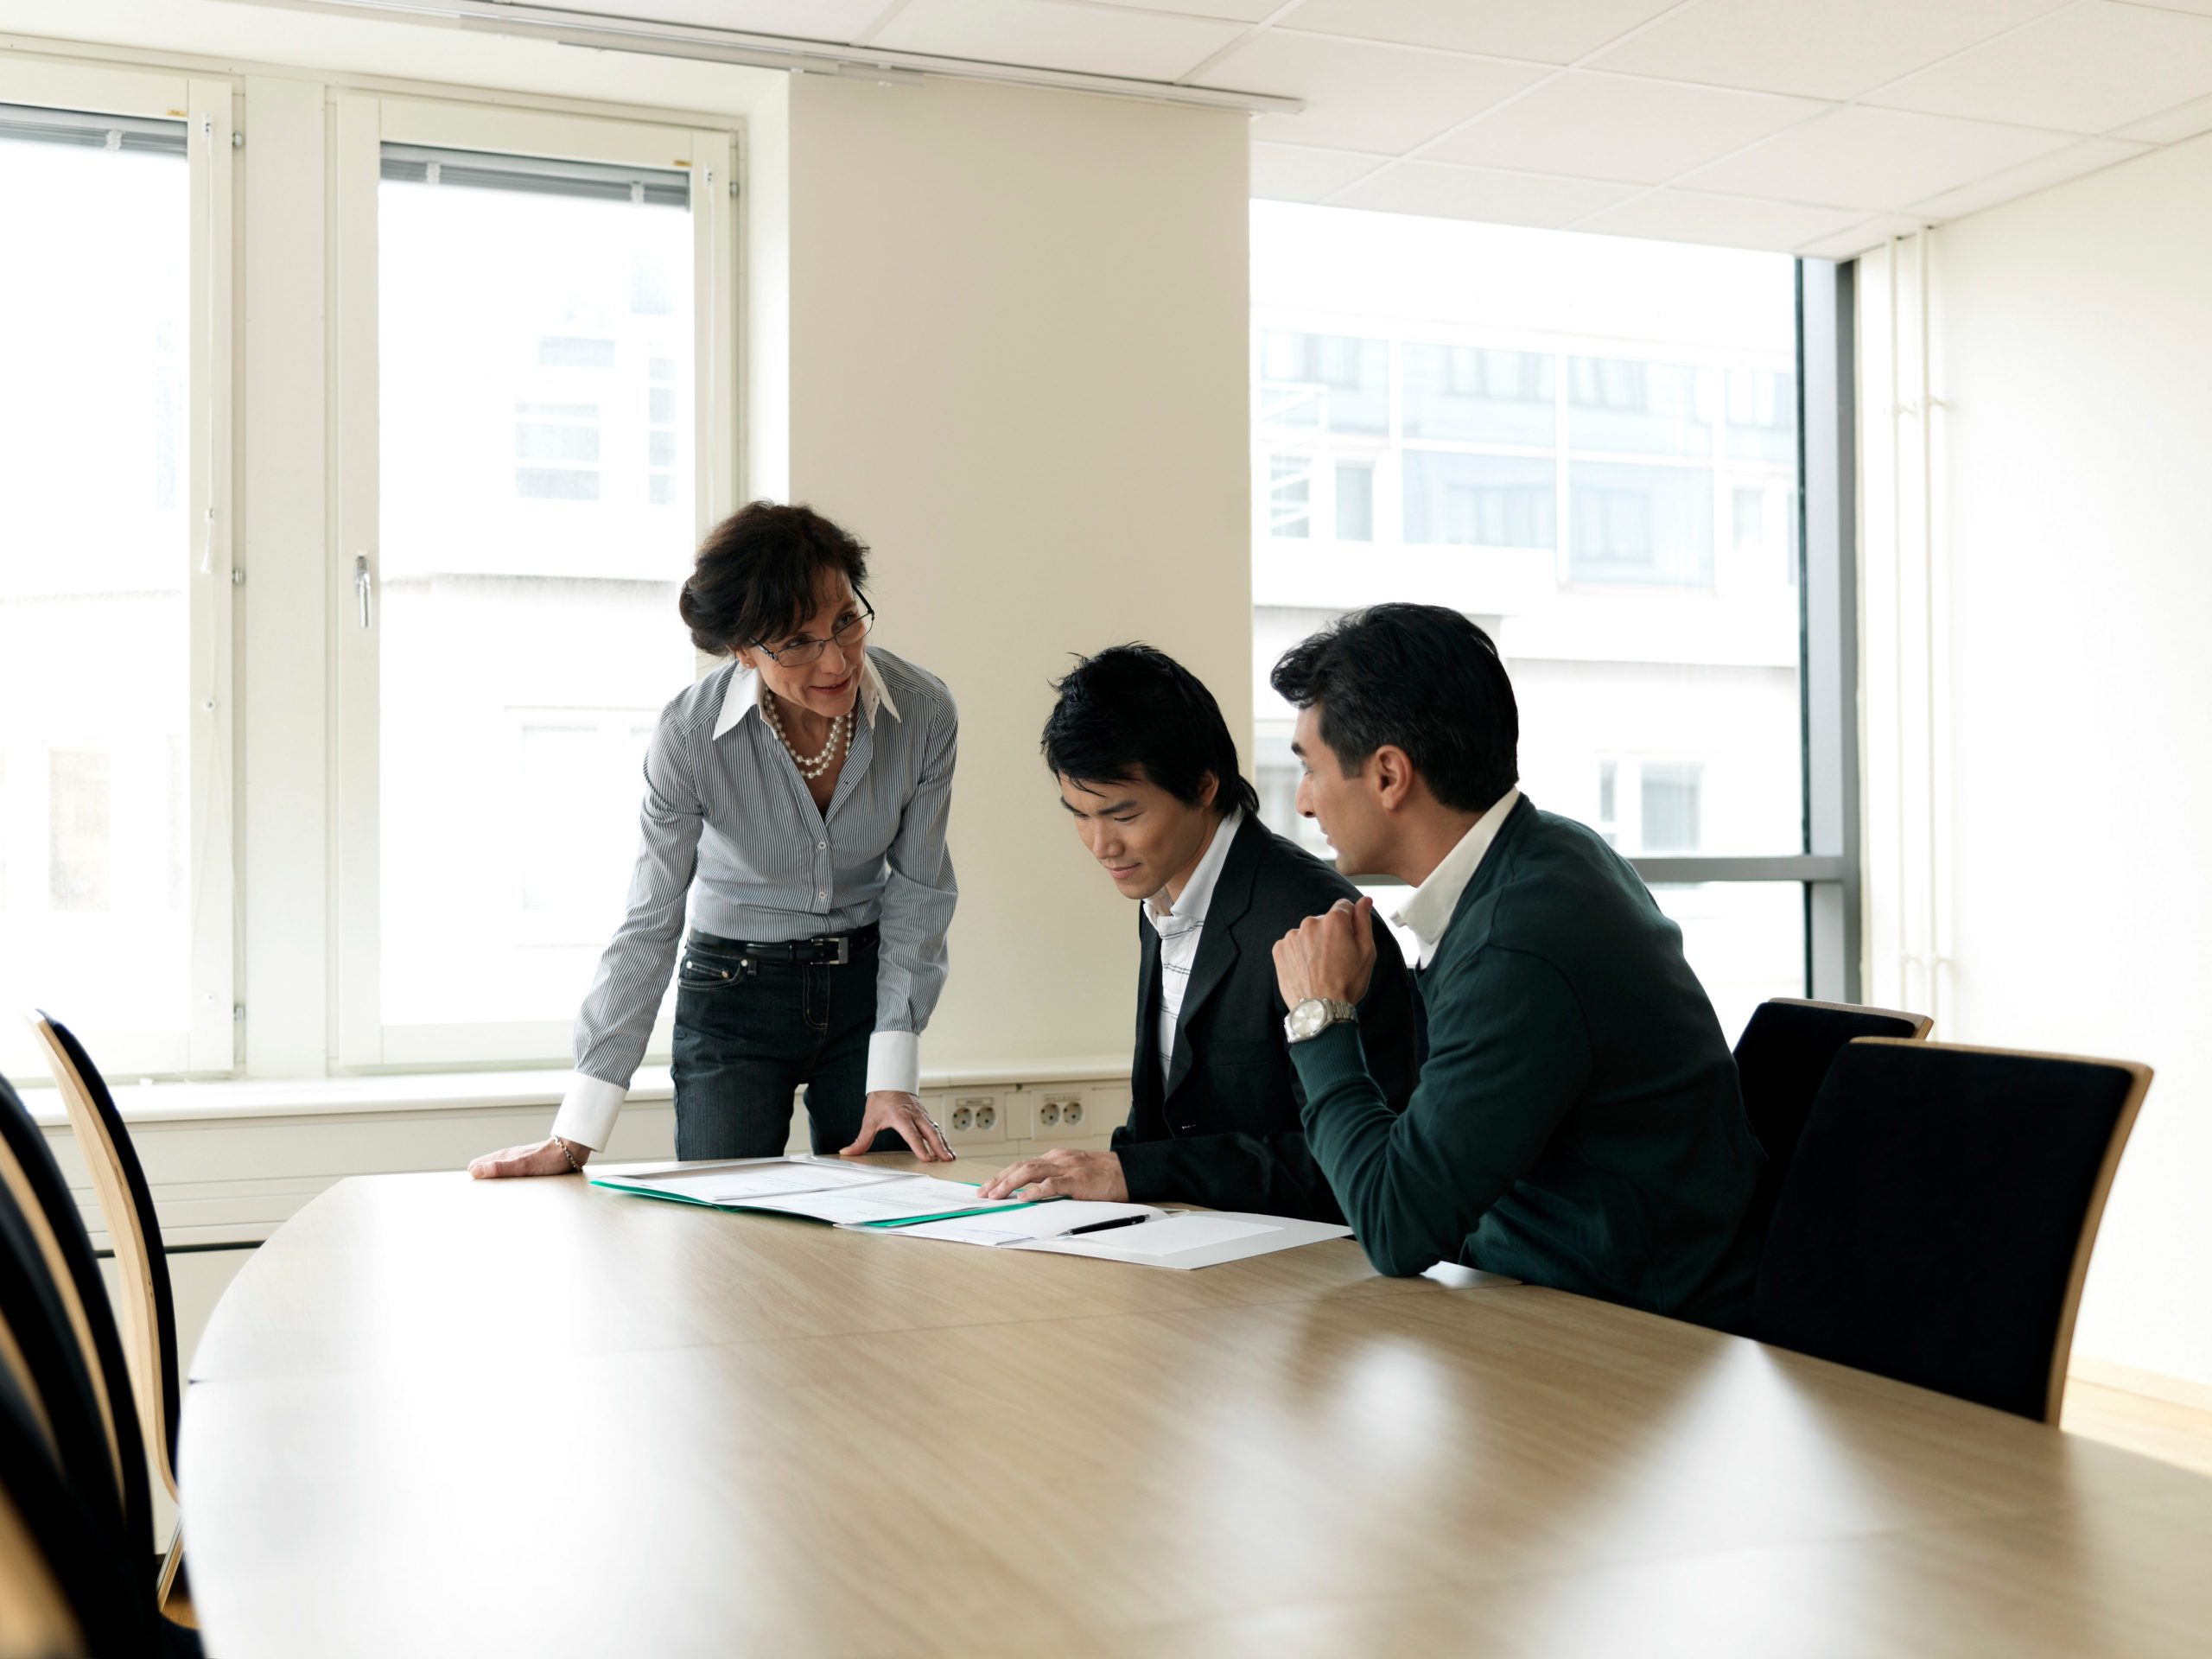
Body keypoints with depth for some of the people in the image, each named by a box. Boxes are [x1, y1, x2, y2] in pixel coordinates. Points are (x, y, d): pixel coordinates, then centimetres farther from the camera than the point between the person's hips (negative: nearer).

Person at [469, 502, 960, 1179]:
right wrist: (575, 1136, -16)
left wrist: (893, 1080, -11)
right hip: (732, 994, -2)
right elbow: (649, 926, -15)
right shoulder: (689, 735, -22)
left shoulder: (925, 712, -16)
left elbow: (916, 894, -5)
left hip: (867, 985, 2)